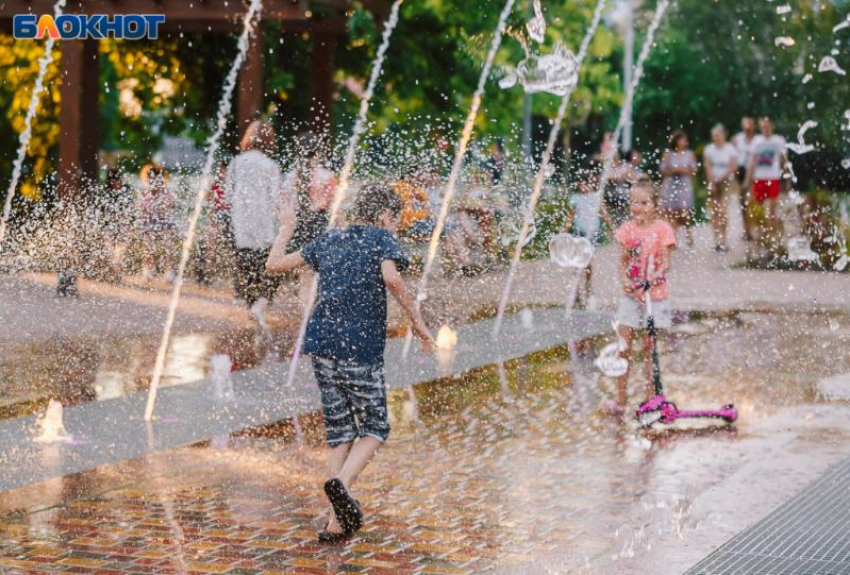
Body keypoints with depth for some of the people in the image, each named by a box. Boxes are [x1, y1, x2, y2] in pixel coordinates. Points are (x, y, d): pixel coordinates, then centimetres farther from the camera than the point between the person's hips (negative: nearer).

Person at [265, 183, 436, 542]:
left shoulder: (329, 240, 17)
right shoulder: (382, 239, 2)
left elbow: (274, 265, 20)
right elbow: (392, 278, -19)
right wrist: (418, 324, -12)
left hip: (322, 343, 5)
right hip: (361, 347, -5)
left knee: (339, 430, 12)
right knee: (375, 428, 9)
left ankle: (337, 521, 7)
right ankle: (341, 483, -19)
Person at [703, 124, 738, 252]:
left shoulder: (730, 149, -2)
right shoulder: (709, 149, 5)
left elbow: (733, 167, -6)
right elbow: (708, 167, 1)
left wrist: (720, 178, -13)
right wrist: (711, 182, -9)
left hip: (726, 181, -3)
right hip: (713, 181, 3)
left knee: (723, 211, -14)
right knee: (714, 212, 1)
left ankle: (723, 240, -10)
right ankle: (717, 240, 5)